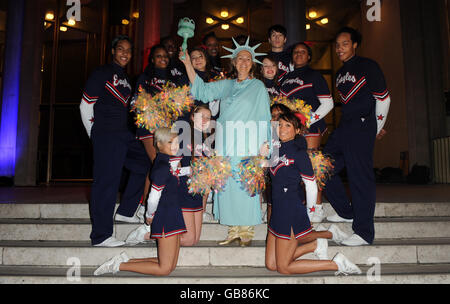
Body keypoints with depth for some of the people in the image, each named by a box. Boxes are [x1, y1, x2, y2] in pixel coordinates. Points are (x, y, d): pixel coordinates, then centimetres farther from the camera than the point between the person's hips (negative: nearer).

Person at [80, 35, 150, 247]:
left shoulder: (126, 78, 20)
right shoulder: (102, 73, -3)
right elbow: (85, 106, -4)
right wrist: (95, 134, 0)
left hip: (124, 134, 9)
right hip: (106, 135, -9)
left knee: (144, 164, 10)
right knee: (106, 181, -8)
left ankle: (125, 212, 19)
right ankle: (101, 236, 0)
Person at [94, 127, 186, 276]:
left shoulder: (167, 162, 10)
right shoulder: (163, 166, -20)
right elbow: (154, 197, -18)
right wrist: (150, 216, -5)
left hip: (173, 215, 10)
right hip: (166, 217, -10)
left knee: (172, 265, 13)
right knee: (165, 269, -1)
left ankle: (126, 260, 17)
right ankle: (119, 266, 7)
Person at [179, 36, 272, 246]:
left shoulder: (258, 86, 7)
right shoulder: (226, 85, 17)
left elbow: (264, 117, 3)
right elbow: (202, 90, 12)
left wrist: (264, 143, -7)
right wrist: (187, 63, 5)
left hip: (247, 144, -4)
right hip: (226, 144, 4)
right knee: (227, 185, 3)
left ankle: (247, 231, 8)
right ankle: (234, 229, 14)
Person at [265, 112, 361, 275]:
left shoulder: (299, 153, -12)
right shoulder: (276, 151, 9)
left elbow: (311, 186, -6)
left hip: (292, 211, -8)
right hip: (277, 211, 8)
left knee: (283, 268, -2)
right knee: (271, 265, 11)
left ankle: (337, 264, 8)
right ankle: (316, 244, 21)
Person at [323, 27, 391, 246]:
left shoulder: (367, 66, -1)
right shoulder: (340, 73, 20)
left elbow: (383, 98, -1)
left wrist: (377, 128, 3)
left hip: (362, 127, -8)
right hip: (344, 127, 8)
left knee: (360, 177, -9)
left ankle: (364, 232, -2)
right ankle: (346, 212, 20)